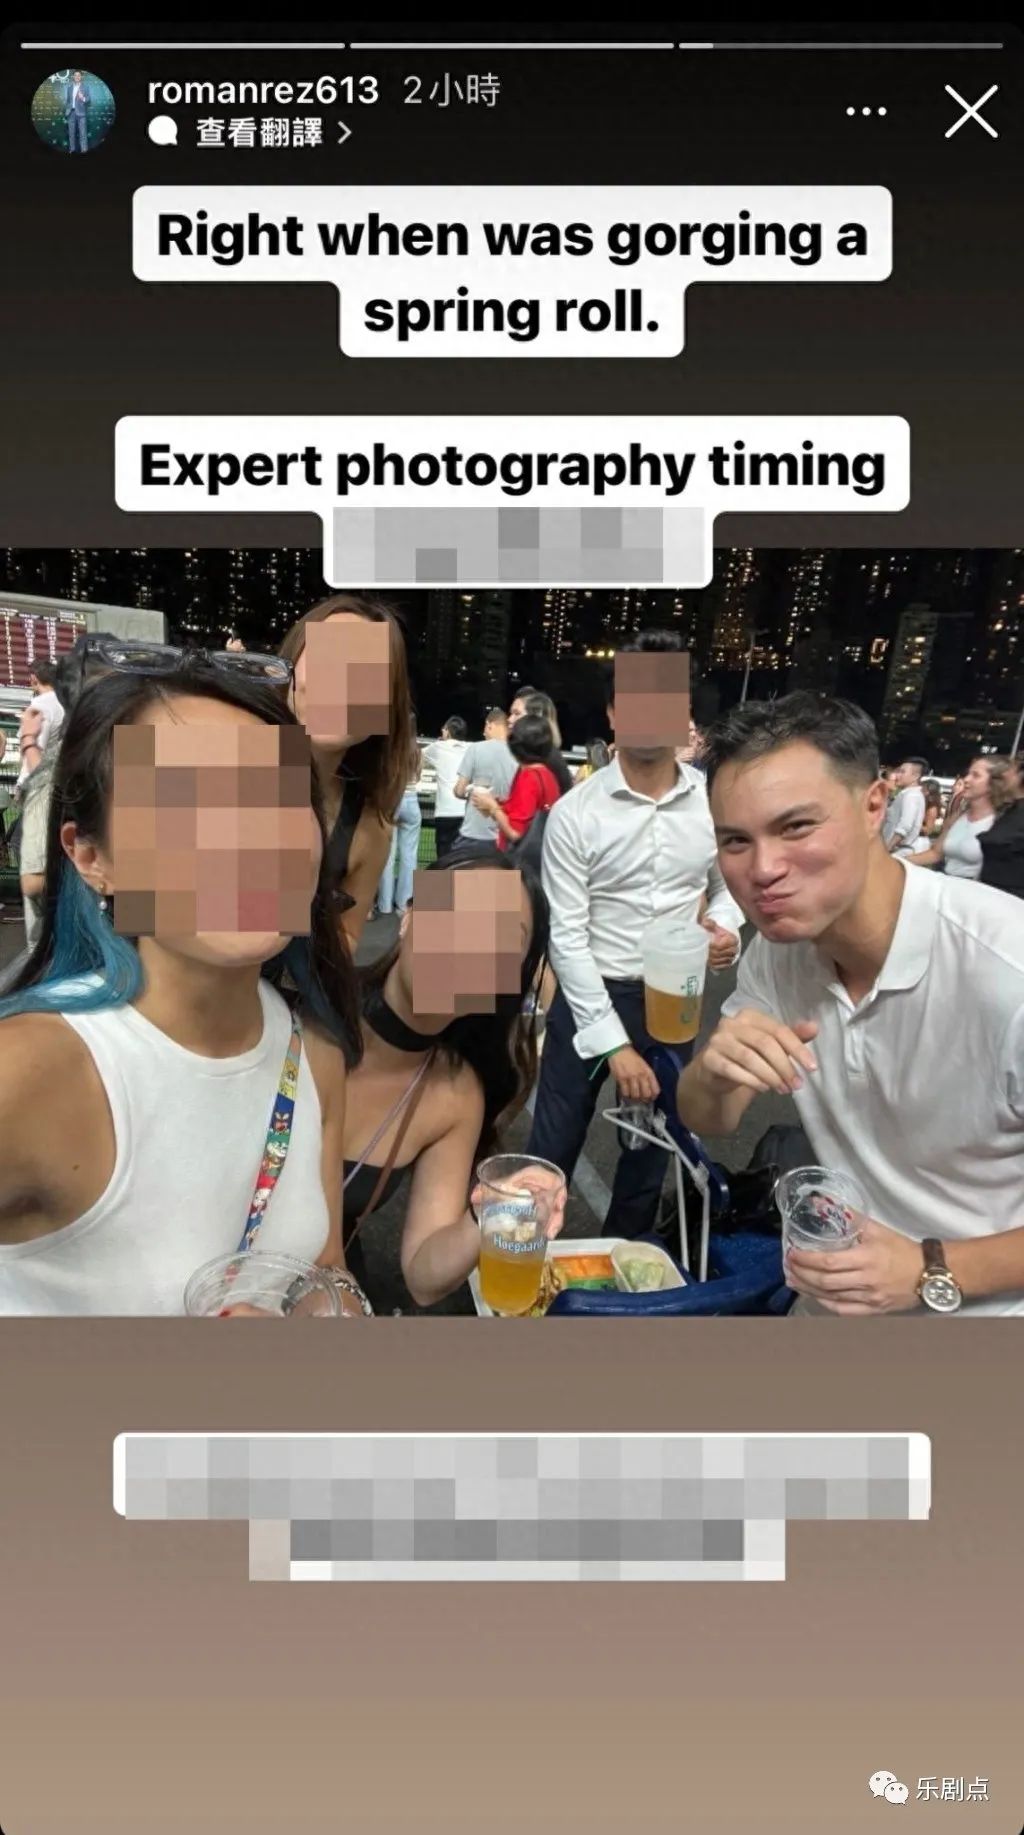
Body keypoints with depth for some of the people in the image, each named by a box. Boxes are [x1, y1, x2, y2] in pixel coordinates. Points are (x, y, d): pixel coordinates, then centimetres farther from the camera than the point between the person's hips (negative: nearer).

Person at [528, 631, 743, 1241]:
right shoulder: (575, 813, -14)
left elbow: (727, 885, 11)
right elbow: (568, 936, -15)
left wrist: (728, 929, -14)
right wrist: (615, 1043, -19)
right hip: (590, 996, -3)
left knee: (651, 1149, 19)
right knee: (553, 1150, 9)